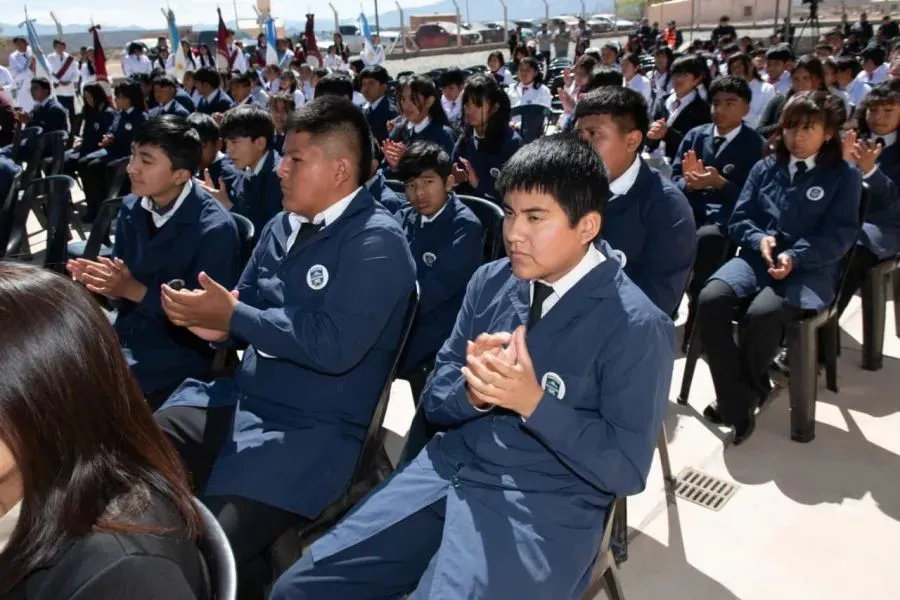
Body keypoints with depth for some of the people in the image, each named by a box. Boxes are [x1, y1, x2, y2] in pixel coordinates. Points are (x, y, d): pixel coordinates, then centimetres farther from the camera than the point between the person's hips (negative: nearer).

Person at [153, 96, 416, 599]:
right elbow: (245, 309, 16)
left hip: (312, 430, -7)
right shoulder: (282, 227, 11)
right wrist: (215, 323, -8)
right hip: (240, 399, 8)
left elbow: (335, 346, -23)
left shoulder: (377, 241, -14)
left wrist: (232, 316, -18)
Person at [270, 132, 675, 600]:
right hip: (452, 469, 5)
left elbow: (627, 469, -10)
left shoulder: (637, 326, -11)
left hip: (546, 505, -4)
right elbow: (435, 402, 8)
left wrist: (533, 402, -21)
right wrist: (473, 392, -16)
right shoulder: (490, 281, 4)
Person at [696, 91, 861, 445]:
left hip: (810, 268, -3)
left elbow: (839, 235, -2)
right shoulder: (764, 169, 17)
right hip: (757, 258, 4)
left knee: (763, 313, -35)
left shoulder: (844, 176, 8)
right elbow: (739, 219, 12)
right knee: (710, 299, -28)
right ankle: (737, 403, -22)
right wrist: (760, 239, -12)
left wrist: (794, 257, -19)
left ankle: (747, 390, -5)